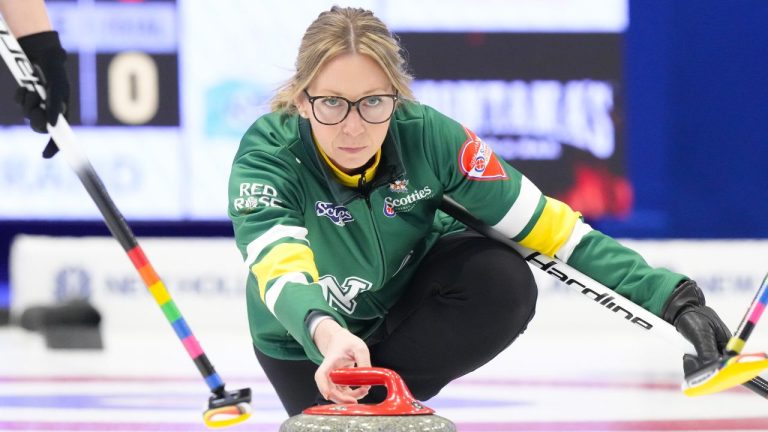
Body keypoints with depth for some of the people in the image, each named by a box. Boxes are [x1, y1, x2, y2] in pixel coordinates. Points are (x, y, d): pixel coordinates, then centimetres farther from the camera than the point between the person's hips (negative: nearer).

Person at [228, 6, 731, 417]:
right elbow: (280, 272, -48)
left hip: (409, 297, 1)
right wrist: (327, 335, -71)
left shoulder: (428, 135, -26)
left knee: (505, 281, -27)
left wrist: (671, 297, -29)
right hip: (309, 335, -1)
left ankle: (386, 392, -12)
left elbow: (546, 225, -21)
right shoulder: (267, 156, -32)